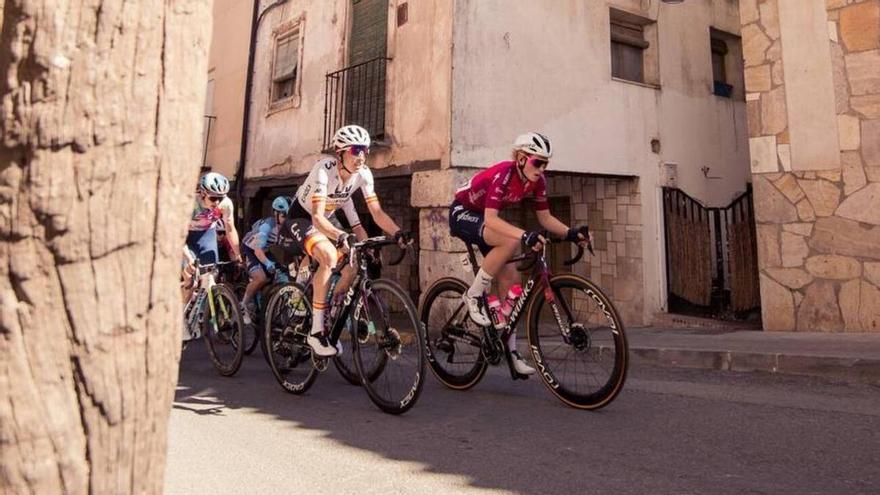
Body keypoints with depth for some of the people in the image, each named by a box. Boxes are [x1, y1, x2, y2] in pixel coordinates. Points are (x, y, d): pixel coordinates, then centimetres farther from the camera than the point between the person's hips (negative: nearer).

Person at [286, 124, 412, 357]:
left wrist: (397, 232, -34)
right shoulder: (325, 169, -31)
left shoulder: (363, 173, -15)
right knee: (329, 256, -33)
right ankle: (316, 332, -26)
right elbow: (317, 217, -40)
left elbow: (377, 212, -17)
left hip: (329, 218, 6)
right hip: (301, 218, -6)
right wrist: (340, 236, -58)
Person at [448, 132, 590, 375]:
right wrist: (525, 235, -51)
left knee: (509, 277, -3)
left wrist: (570, 232, -20)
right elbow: (491, 219, -38)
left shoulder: (537, 181, -9)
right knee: (510, 241, -34)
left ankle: (510, 349, 7)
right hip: (462, 214, -7)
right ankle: (473, 295, -17)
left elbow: (545, 217, -3)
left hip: (484, 218, 7)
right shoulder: (503, 174, -30)